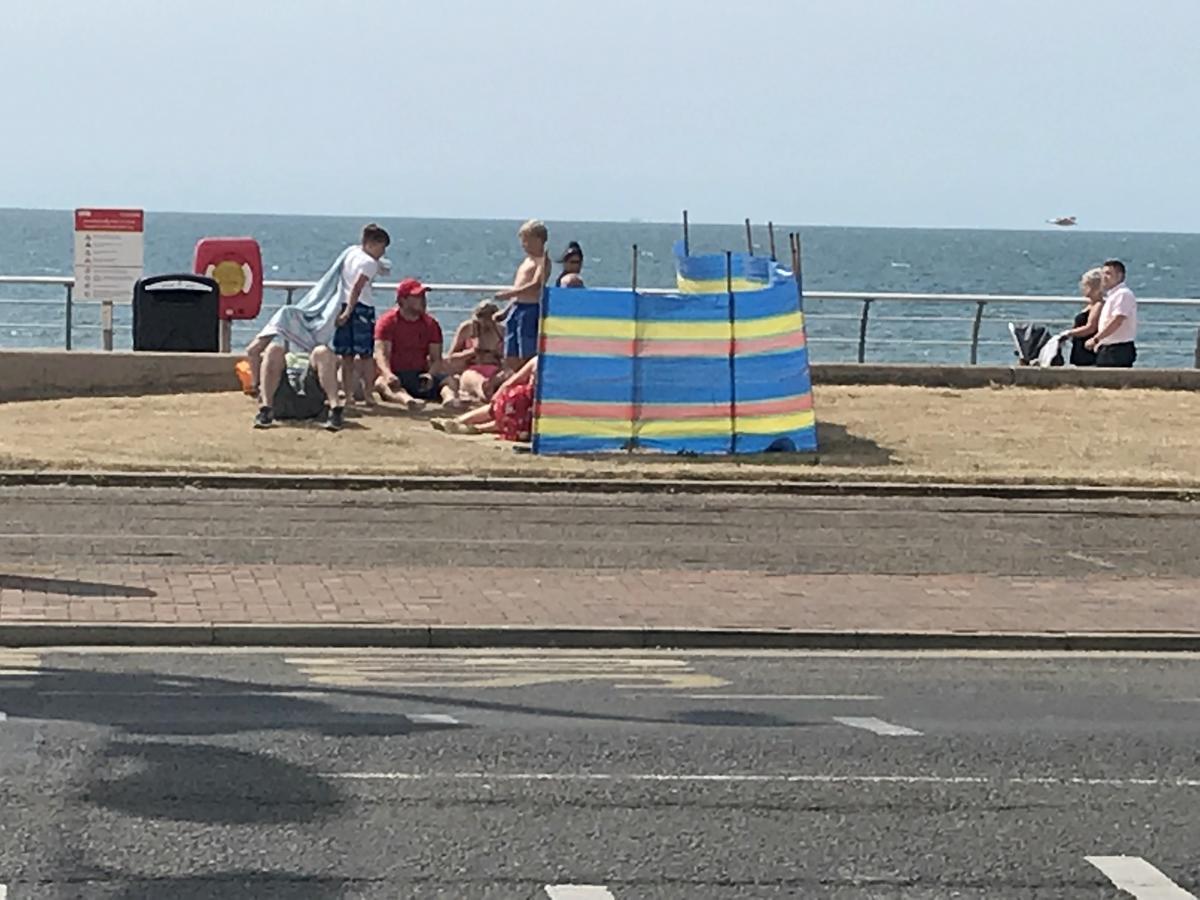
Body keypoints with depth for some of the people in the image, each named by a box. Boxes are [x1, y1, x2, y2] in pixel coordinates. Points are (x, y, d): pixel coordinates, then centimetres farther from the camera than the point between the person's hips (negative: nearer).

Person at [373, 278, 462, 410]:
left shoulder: (431, 324, 11)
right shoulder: (387, 321, 0)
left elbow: (436, 358, 5)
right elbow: (381, 353, -12)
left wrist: (430, 375, -18)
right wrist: (388, 374, -33)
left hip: (421, 376, 4)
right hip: (396, 376, -4)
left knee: (451, 380, -22)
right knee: (382, 383, -37)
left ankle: (449, 398, -58)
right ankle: (407, 400, -69)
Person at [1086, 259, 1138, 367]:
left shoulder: (1123, 294, -11)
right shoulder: (1111, 296, 21)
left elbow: (1117, 321, -21)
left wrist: (1095, 339, -20)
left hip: (1119, 350, -10)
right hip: (1108, 350, 10)